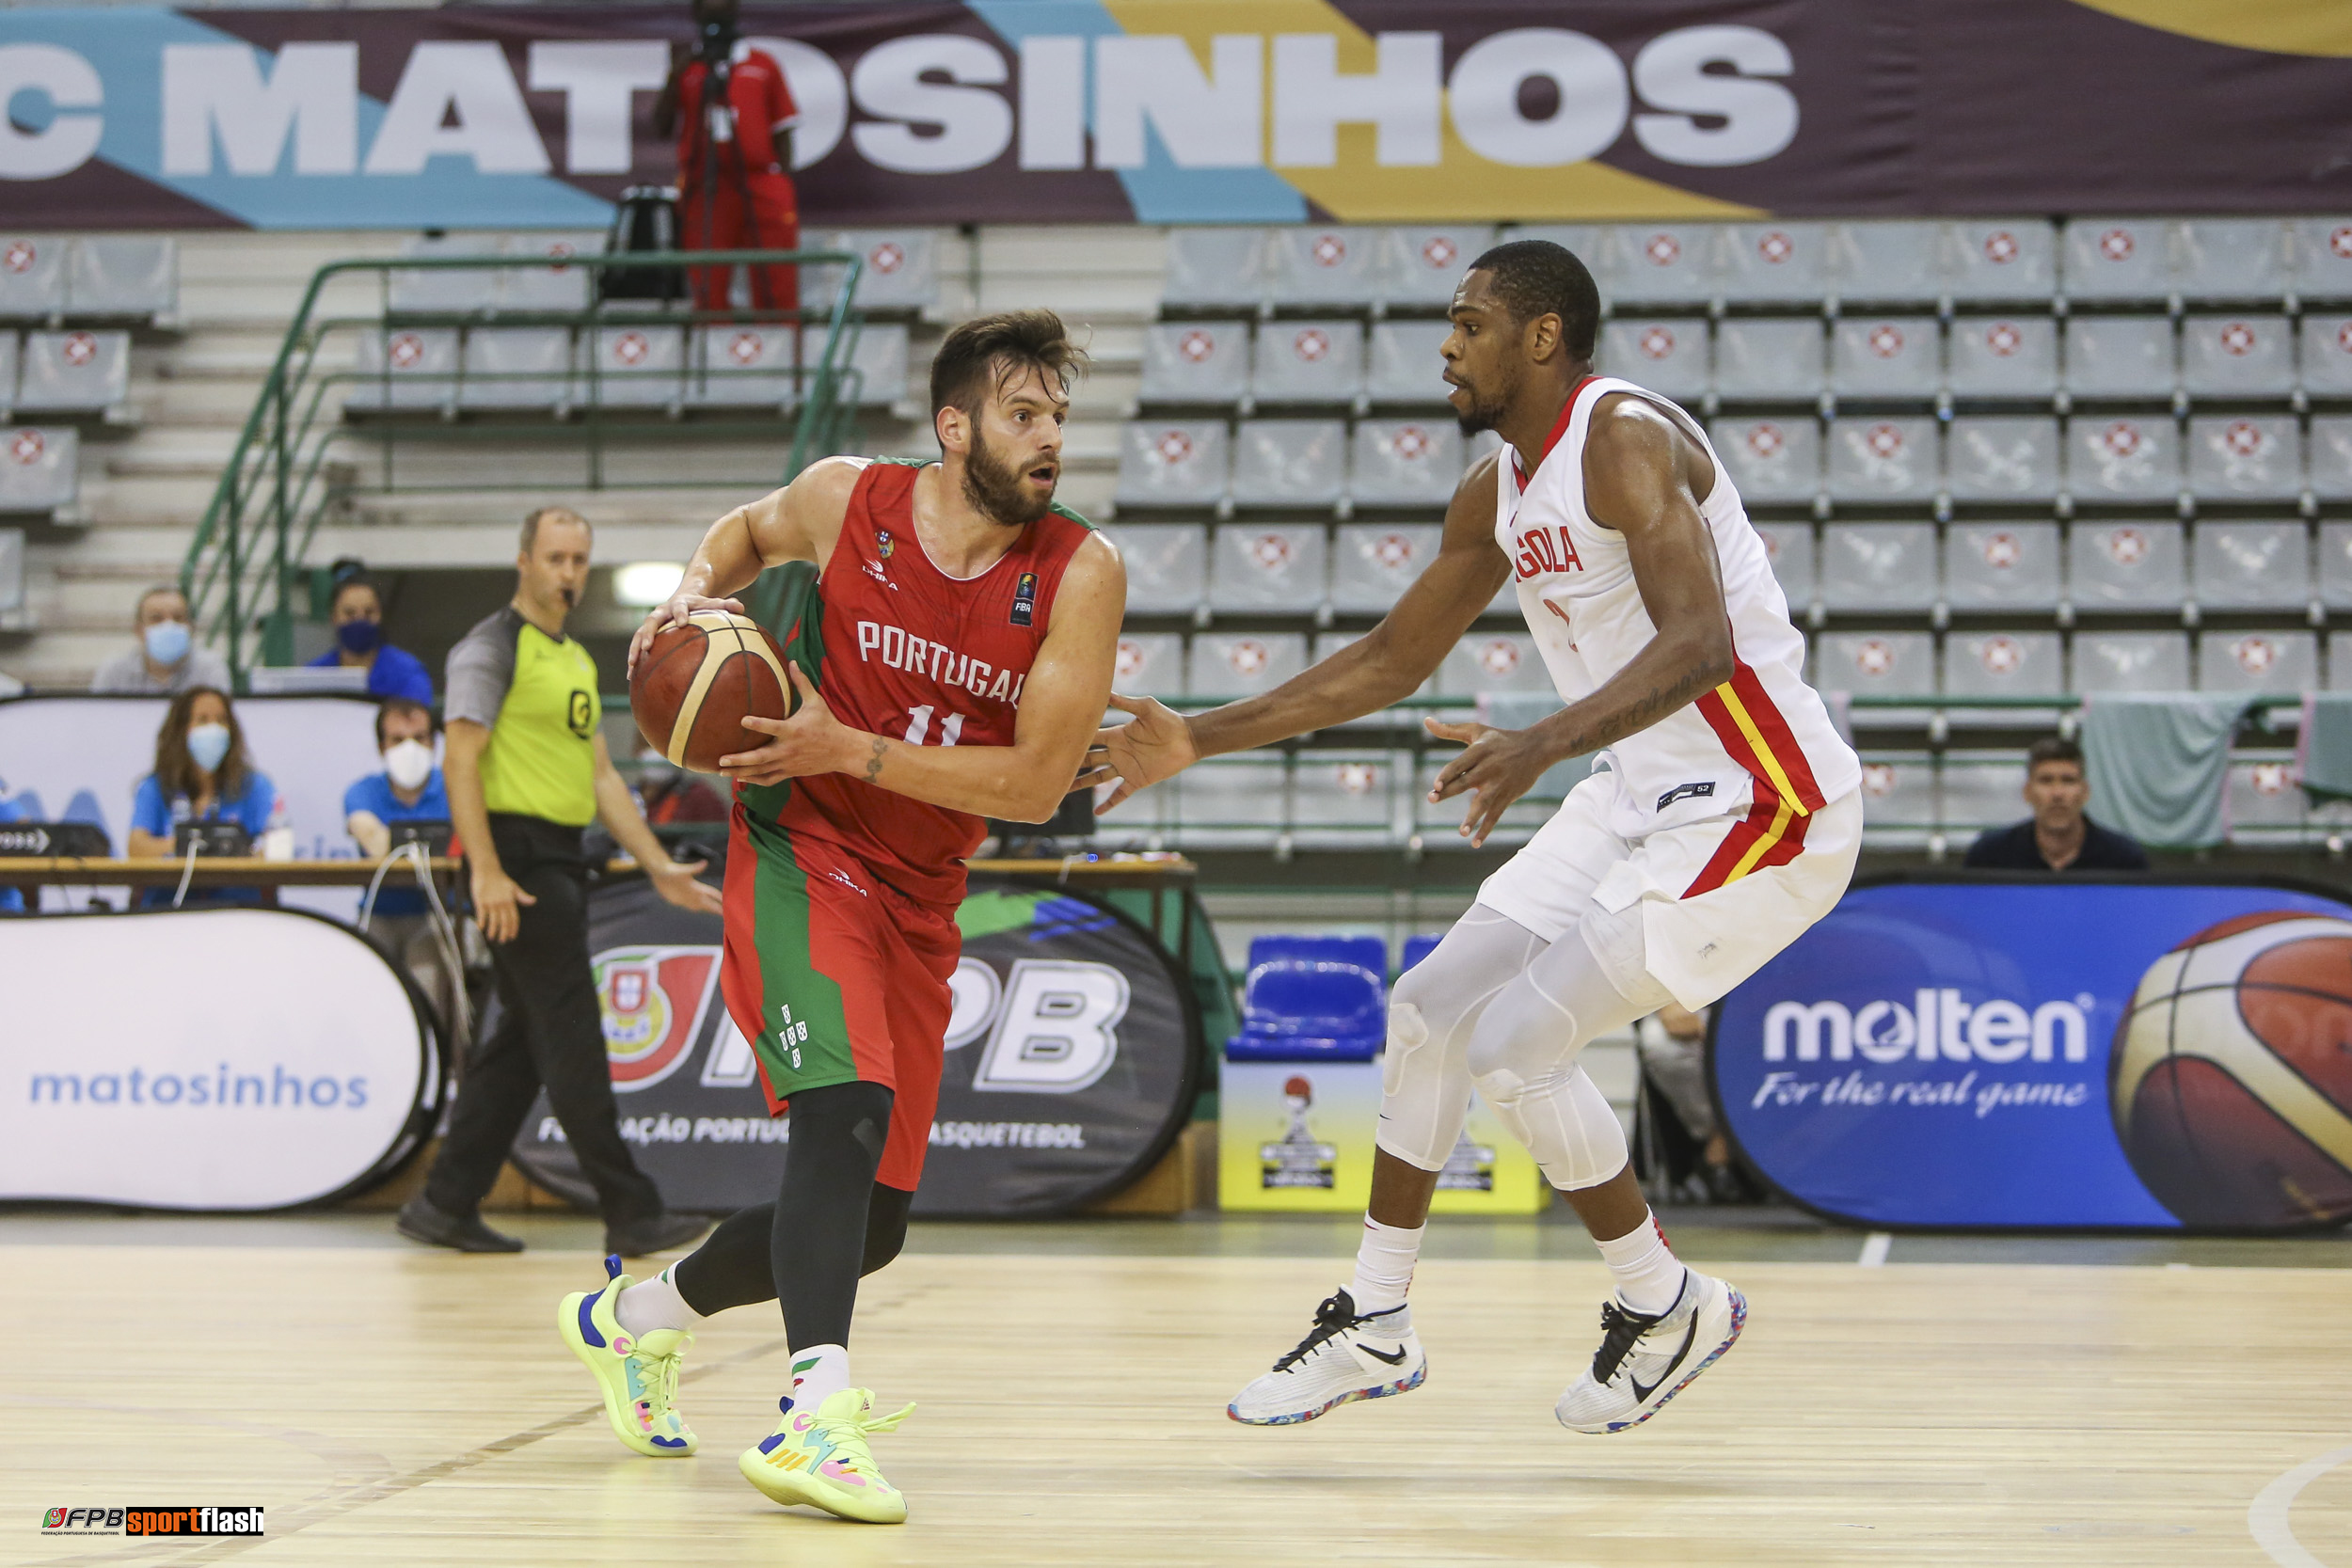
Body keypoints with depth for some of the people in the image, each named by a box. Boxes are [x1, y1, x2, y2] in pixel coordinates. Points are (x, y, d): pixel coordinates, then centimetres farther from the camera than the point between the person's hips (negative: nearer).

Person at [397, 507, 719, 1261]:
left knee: (521, 1042, 10)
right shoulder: (492, 647, -7)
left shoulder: (578, 660, 20)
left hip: (563, 860, 10)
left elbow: (601, 775, 23)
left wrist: (658, 867, 16)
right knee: (571, 1038, -9)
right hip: (517, 859, -10)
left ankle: (446, 1205, 14)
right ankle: (631, 1212, -8)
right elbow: (460, 759, -16)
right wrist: (485, 871, -24)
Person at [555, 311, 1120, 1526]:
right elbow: (749, 529, 18)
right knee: (846, 1110, -30)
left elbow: (1036, 786, -15)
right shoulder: (848, 500, -8)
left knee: (871, 1225, 10)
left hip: (920, 901, 4)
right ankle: (819, 1414, -38)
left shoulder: (1081, 575, -10)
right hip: (798, 856, -4)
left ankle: (636, 1314, 35)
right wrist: (695, 592, -4)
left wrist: (849, 750, -21)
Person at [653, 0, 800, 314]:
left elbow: (782, 130, 13)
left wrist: (785, 187, 3)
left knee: (777, 294, -6)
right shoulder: (684, 69, 14)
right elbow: (661, 128, 7)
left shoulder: (763, 64, 14)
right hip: (705, 195, 0)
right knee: (709, 294, -2)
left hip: (762, 186, 0)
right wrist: (675, 73, -2)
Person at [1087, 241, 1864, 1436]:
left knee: (1515, 1044, -14)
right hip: (1643, 797, 10)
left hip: (1758, 807, -10)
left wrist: (1541, 745, -45)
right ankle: (1373, 1327, 22)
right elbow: (1393, 660, 21)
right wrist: (1201, 740, 18)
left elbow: (1699, 643, -32)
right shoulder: (1497, 493, 10)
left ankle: (1667, 1310, 7)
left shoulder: (1625, 440, -19)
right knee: (1429, 1009, 10)